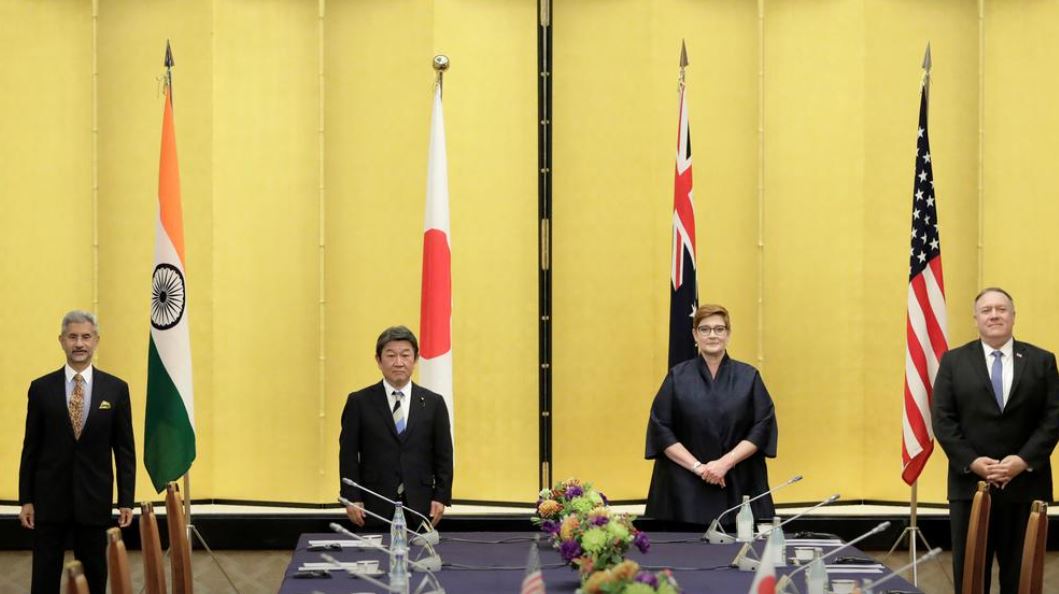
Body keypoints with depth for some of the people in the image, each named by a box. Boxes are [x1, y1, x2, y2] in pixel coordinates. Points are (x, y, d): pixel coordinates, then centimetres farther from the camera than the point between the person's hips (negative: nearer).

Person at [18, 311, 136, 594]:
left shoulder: (116, 389, 1)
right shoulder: (41, 388, 1)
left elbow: (125, 450, 3)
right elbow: (31, 448, 4)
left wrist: (126, 500, -1)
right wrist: (25, 499, 1)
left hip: (94, 498, 0)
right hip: (50, 498, 0)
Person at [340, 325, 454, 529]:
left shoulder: (433, 403, 9)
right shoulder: (359, 402, 4)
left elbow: (443, 456, 9)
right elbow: (348, 455, 2)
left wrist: (441, 497, 1)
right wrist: (352, 499, -5)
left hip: (420, 506, 1)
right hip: (375, 506, -1)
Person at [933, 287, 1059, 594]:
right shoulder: (954, 361, 7)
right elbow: (943, 419, 0)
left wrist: (1024, 460, -13)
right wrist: (972, 462, -13)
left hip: (1025, 484, 0)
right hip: (970, 484, 0)